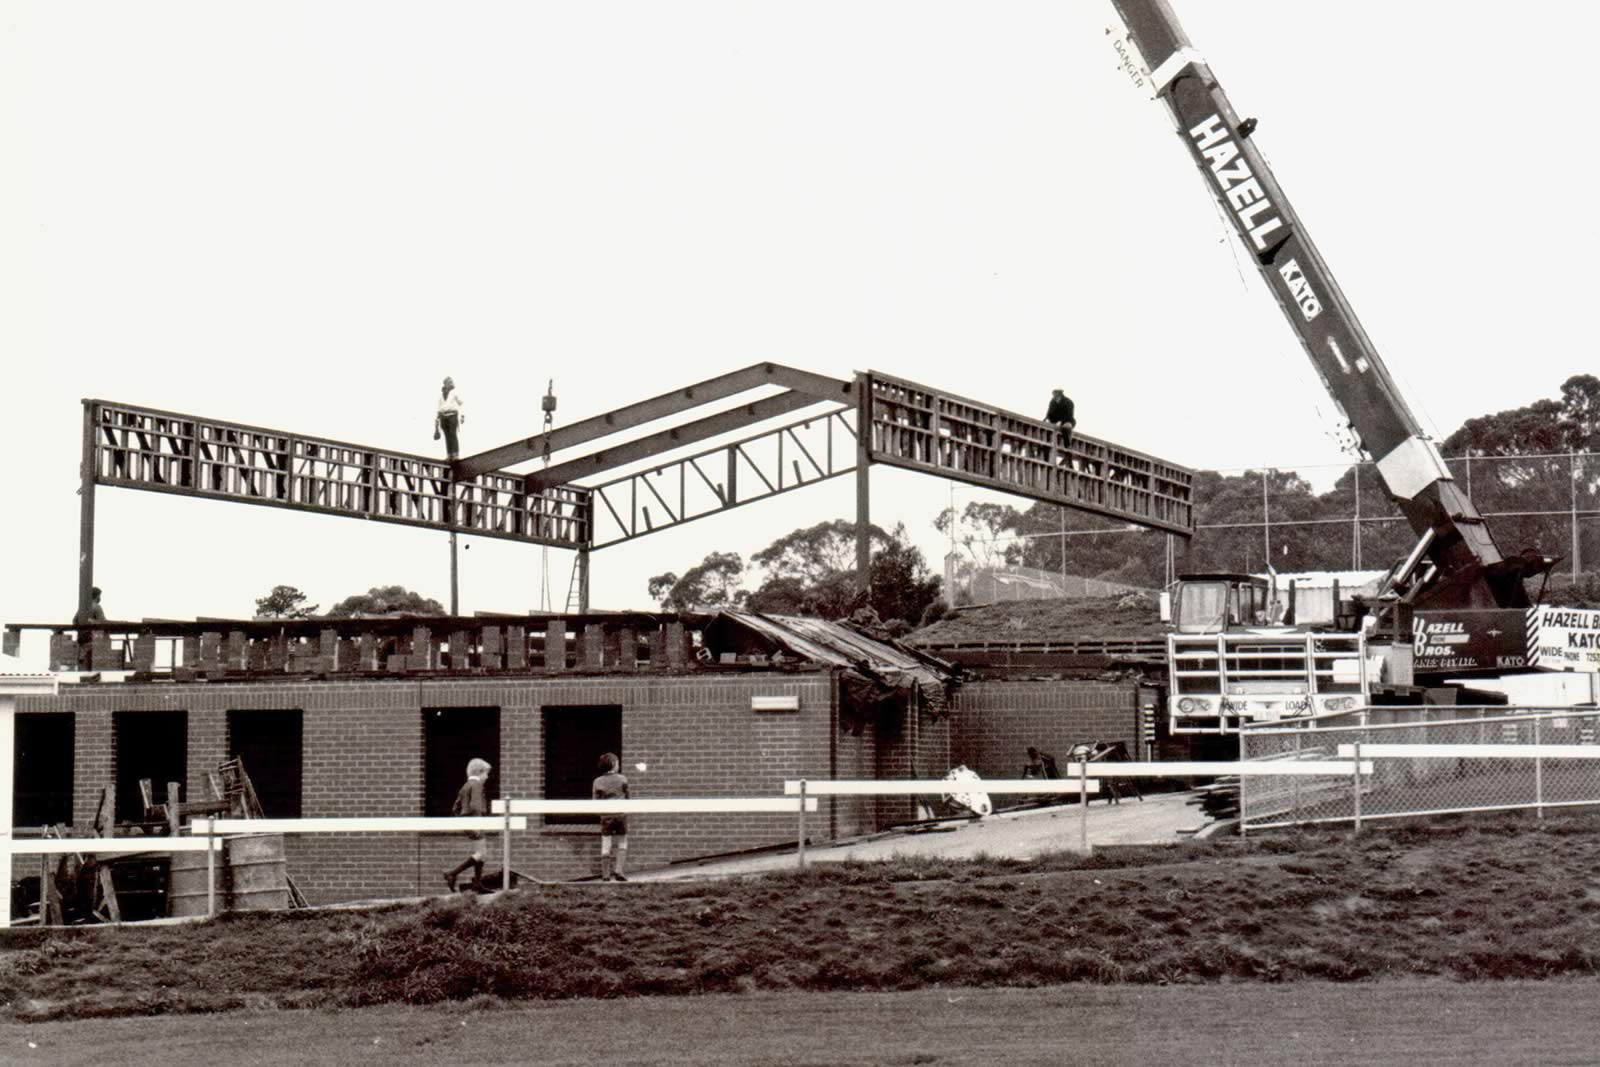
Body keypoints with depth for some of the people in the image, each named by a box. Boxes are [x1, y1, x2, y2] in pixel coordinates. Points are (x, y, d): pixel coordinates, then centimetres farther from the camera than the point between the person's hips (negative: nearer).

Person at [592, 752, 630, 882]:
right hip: (620, 813, -1)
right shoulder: (622, 779, -4)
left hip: (605, 816, 1)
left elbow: (595, 801, 1)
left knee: (606, 845, 6)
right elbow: (626, 795, 5)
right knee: (622, 844, 9)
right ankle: (618, 870, -5)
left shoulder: (598, 781, -1)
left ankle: (605, 874, 6)